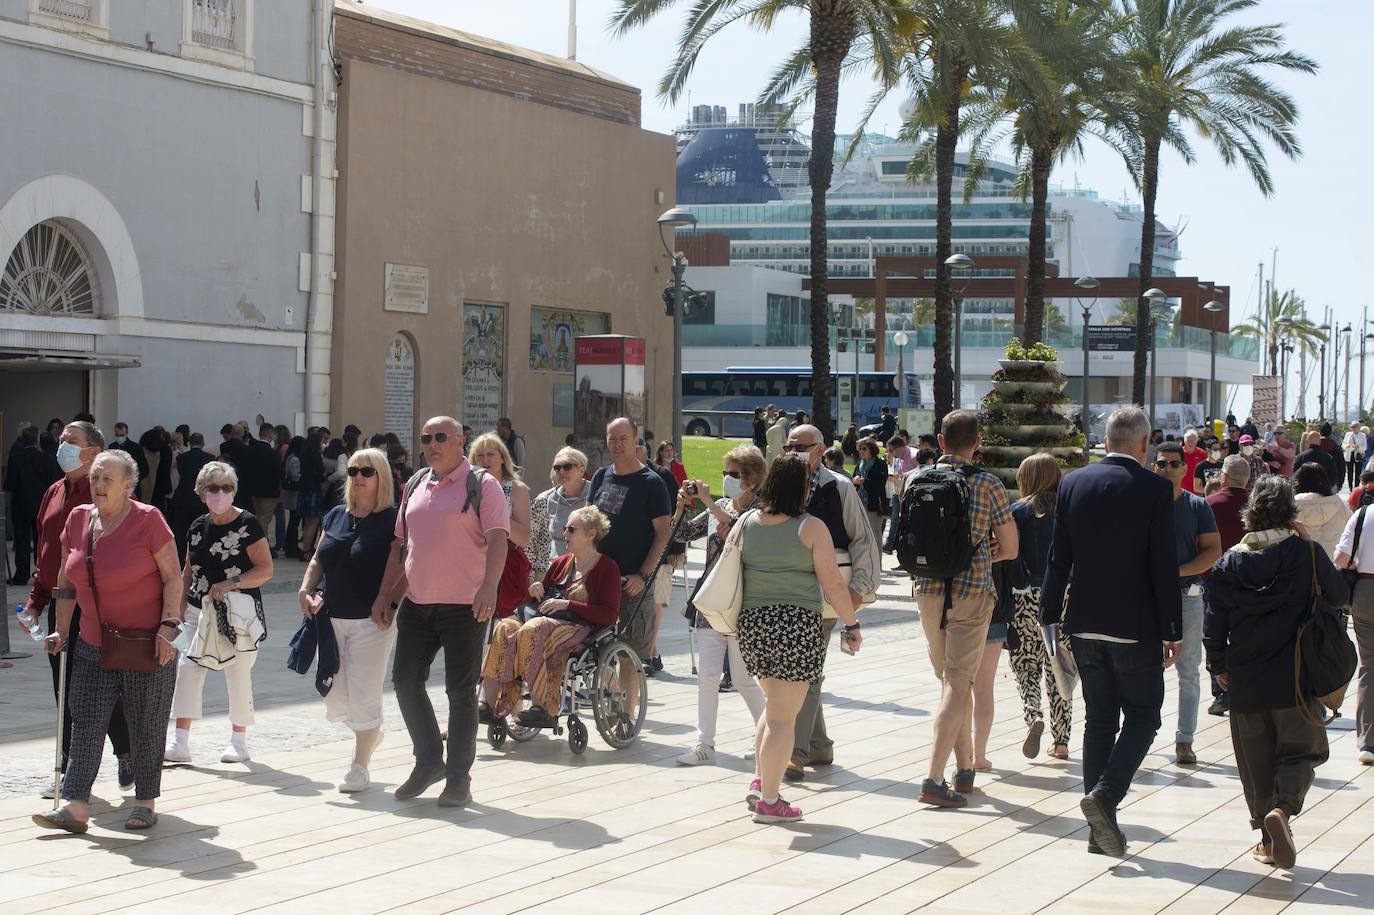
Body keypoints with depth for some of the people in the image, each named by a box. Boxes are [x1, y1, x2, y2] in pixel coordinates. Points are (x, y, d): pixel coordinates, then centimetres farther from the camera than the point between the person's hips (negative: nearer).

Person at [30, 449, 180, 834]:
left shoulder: (147, 520, -9)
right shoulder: (77, 520, 6)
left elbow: (173, 576, -7)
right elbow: (67, 581, 15)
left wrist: (168, 627, -13)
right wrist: (61, 630, 13)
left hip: (147, 645, -5)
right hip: (93, 644, 5)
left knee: (146, 726, 4)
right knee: (85, 725, -2)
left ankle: (145, 803, 15)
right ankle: (75, 806, -4)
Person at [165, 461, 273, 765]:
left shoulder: (247, 524, -8)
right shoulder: (198, 527, 10)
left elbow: (266, 570, -11)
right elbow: (189, 572, 20)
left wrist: (231, 583, -21)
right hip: (206, 611, 5)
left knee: (238, 674, 2)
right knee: (187, 667, -5)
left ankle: (238, 741, 18)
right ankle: (180, 743, -2)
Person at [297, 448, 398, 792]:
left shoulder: (392, 520, -7)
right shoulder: (336, 516, 12)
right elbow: (318, 560, 18)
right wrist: (306, 589, 2)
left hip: (372, 621, -6)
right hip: (333, 618, 6)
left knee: (363, 694, -3)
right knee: (334, 698, 9)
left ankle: (360, 767, 10)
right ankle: (371, 732, 38)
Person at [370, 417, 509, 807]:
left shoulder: (482, 485, -6)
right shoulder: (415, 486, 14)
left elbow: (497, 539, -15)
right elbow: (401, 544, 20)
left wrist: (489, 586, -30)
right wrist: (386, 594, 14)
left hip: (464, 606, -6)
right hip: (416, 604, 6)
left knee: (460, 692, 0)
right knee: (405, 681, 7)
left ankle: (459, 778, 10)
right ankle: (429, 760, 24)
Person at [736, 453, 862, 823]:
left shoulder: (746, 523, 5)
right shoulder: (811, 528, -8)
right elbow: (832, 584, -9)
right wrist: (852, 625, 1)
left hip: (751, 623, 5)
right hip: (797, 624, -5)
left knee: (776, 703, 24)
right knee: (783, 715, 0)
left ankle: (759, 781, 18)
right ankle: (768, 801, 3)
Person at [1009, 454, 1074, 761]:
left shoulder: (1019, 511, -1)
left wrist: (1003, 596, 1)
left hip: (1028, 598, -2)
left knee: (1026, 666, 8)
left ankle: (1033, 716, -18)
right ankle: (1060, 741, 11)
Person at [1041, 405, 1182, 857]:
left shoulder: (1073, 483, 1)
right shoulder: (1154, 489, -10)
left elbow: (1059, 558, 4)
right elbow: (1164, 565, -10)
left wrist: (1049, 614, 11)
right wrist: (1172, 631, -4)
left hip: (1085, 625, 4)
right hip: (1136, 627, -4)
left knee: (1100, 720, 12)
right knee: (1143, 717, 9)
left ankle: (1101, 828, 12)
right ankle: (1106, 793, -13)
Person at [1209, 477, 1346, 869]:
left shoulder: (1229, 563, -2)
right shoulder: (1306, 554, -10)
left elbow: (1215, 625, 2)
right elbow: (1340, 595, 5)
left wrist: (1219, 667, 18)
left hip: (1246, 681, 2)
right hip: (1297, 681, -2)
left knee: (1257, 761, 14)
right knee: (1299, 752, 7)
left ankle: (1269, 839, 16)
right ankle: (1283, 808, -19)